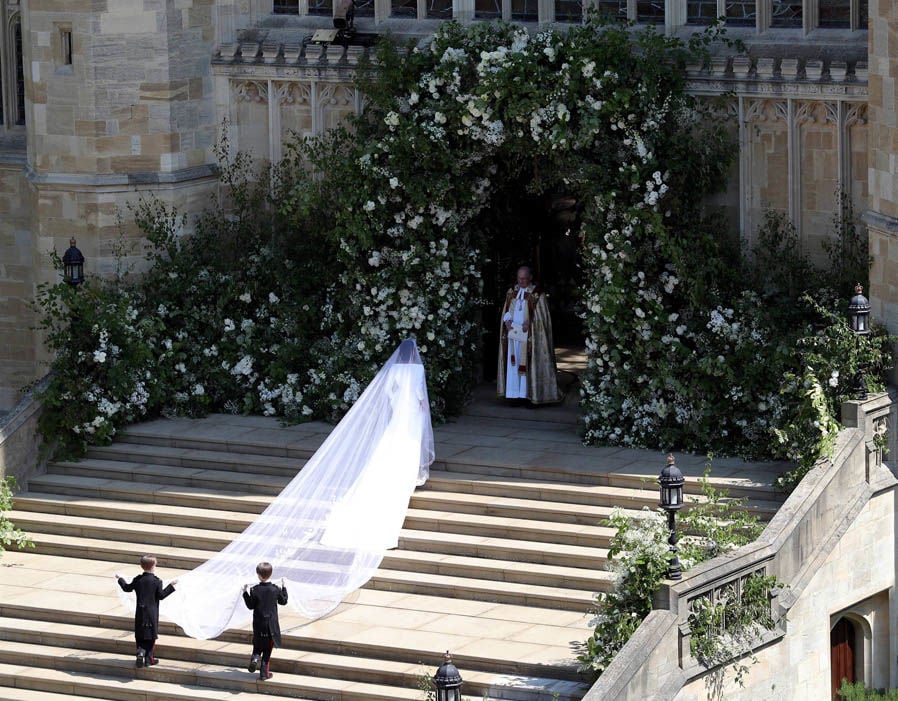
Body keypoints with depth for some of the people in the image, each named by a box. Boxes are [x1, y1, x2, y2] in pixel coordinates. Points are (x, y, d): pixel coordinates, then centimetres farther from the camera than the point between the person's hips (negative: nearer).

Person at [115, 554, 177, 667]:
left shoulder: (138, 580, 0)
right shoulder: (157, 581, -11)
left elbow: (127, 588, 13)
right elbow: (161, 595, -10)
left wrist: (120, 579, 30)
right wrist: (171, 586, -3)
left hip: (140, 613, 3)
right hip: (152, 613, -3)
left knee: (140, 636, 12)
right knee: (151, 636, 5)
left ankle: (140, 651, -12)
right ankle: (149, 659, 5)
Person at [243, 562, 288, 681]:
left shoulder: (255, 590, -12)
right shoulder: (275, 589, -9)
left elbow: (250, 606, -3)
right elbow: (283, 601, 7)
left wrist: (245, 593, 6)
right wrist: (284, 588, 19)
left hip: (258, 625, 0)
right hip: (271, 624, 0)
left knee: (257, 645, 20)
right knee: (267, 649, 9)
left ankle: (255, 657, -11)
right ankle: (264, 673, 10)